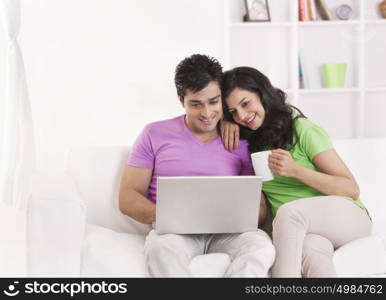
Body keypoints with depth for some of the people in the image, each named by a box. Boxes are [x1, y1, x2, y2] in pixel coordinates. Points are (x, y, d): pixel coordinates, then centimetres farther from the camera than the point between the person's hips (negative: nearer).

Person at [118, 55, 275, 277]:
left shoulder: (240, 142, 14)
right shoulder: (155, 135, 10)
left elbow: (259, 207, 15)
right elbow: (128, 198, 6)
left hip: (226, 232, 2)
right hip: (174, 231, -1)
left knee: (262, 244, -32)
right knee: (162, 245, -38)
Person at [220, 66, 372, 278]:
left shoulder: (303, 131, -5)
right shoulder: (249, 141, 11)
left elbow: (352, 189, -7)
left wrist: (295, 170, -18)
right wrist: (225, 121, 2)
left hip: (348, 216, -2)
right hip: (298, 231, 3)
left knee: (288, 212, -36)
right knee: (311, 251, -37)